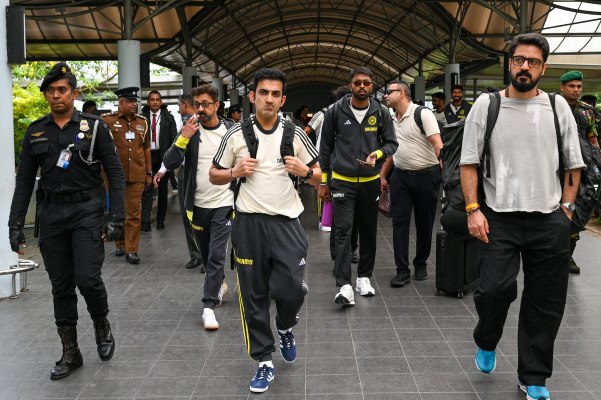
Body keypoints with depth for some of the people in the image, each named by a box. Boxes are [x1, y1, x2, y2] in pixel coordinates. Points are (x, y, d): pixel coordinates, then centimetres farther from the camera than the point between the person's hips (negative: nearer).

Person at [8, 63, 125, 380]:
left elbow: (115, 173, -4)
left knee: (88, 278, -12)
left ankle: (102, 324, 20)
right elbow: (24, 181, 10)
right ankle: (70, 353, 20)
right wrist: (15, 223, 4)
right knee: (61, 286, 8)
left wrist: (116, 217, -11)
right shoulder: (35, 132, 7)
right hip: (51, 214, 3)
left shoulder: (94, 127, -2)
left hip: (87, 211, -3)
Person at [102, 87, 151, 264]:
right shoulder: (107, 120, -3)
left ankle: (131, 250, 5)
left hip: (137, 176, 2)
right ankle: (120, 244, 27)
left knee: (134, 213, 1)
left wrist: (149, 173, 12)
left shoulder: (142, 121, 9)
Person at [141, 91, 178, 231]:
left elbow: (174, 138, 1)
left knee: (163, 188, 9)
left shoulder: (168, 118, 2)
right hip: (147, 156, 0)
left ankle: (160, 220, 19)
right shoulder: (143, 117, 3)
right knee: (147, 188, -2)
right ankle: (145, 221, -3)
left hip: (163, 156, 0)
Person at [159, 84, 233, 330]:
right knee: (205, 253, 17)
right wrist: (183, 138, -29)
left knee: (216, 255, -9)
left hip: (223, 204, -2)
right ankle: (220, 284, 43)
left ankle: (209, 306, -4)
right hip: (197, 204, 2)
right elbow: (170, 163, -14)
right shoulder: (189, 131, -4)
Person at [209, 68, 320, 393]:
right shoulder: (236, 134, 0)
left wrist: (304, 171, -12)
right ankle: (264, 361, 21)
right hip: (249, 222, 0)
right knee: (253, 295, 5)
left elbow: (319, 176, 9)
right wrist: (236, 172, -10)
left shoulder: (295, 134, 2)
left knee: (291, 289, -7)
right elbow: (214, 176, 9)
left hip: (286, 221, 0)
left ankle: (285, 329, 29)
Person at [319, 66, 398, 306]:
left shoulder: (381, 113, 0)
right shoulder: (336, 111, -3)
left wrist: (378, 153, -16)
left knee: (368, 231, 11)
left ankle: (364, 277, 27)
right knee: (343, 230, -11)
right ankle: (344, 286, -13)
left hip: (370, 181, 3)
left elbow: (392, 143, 8)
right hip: (342, 181, -2)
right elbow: (326, 147, 4)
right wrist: (323, 182, 4)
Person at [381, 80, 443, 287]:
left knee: (424, 223, 8)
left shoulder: (423, 114, -10)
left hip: (425, 175, -5)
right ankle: (402, 271, 4)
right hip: (400, 176, 5)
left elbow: (438, 144, -17)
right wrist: (382, 175, 18)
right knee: (399, 223, 0)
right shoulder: (391, 119, 10)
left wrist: (445, 171, -27)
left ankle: (421, 265, 24)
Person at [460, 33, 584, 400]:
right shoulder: (486, 105, 2)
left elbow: (573, 164, 11)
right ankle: (486, 343, 21)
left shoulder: (558, 107, 7)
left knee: (546, 303, 5)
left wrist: (566, 209, 3)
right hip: (500, 218, -2)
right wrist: (473, 210, -7)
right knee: (495, 289, -13)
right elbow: (469, 163, 1)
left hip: (550, 221, 2)